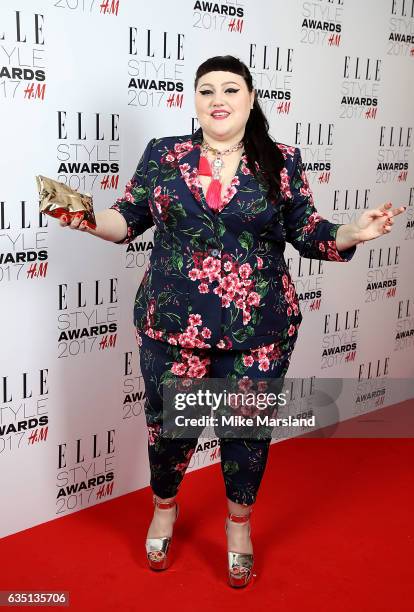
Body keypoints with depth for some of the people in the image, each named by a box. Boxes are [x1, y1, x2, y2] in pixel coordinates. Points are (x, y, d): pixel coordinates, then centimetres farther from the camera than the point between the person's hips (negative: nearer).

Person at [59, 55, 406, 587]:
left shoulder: (282, 162, 1)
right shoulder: (162, 155, 2)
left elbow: (307, 233, 2)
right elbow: (128, 220, 6)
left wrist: (352, 233, -14)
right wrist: (88, 220, -11)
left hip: (258, 329, 0)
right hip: (173, 323, 1)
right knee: (169, 422, 11)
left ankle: (239, 521, 39)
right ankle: (164, 507, 43)